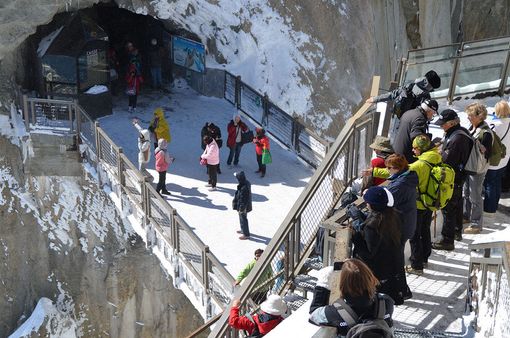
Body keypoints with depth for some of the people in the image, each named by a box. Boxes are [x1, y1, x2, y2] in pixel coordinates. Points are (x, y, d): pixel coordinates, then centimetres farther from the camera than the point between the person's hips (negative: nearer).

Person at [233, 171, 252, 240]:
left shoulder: (243, 188, -35)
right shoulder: (246, 182, -7)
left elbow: (242, 200, -27)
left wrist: (241, 209, -18)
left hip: (243, 207, -9)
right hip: (246, 205, 9)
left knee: (243, 220, 9)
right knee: (243, 219, 27)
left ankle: (246, 235, 24)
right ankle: (243, 230, 47)